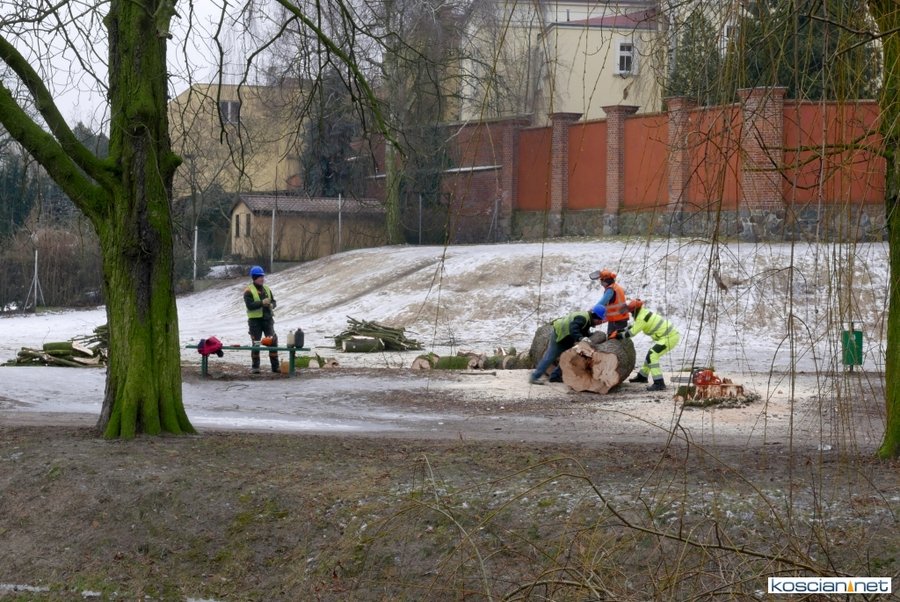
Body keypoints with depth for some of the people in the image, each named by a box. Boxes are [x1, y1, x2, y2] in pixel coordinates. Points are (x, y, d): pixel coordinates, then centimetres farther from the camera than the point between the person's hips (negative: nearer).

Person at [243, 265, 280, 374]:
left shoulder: (267, 289, 13)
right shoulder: (249, 291, -6)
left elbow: (273, 301, 17)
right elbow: (249, 305, -17)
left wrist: (271, 305, -6)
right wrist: (262, 303, -26)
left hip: (267, 319, 5)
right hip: (255, 320, -5)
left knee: (273, 341, 0)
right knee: (256, 344, 1)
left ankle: (275, 366, 5)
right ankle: (255, 367, 9)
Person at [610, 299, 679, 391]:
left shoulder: (642, 318, -17)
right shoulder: (644, 313, 12)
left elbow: (631, 333, -12)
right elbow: (634, 326, 26)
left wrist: (618, 335, 0)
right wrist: (621, 331, 21)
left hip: (669, 338, -10)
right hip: (672, 335, 10)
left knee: (652, 356, -15)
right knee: (652, 354, 23)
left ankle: (659, 383, -20)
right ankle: (642, 376, 40)